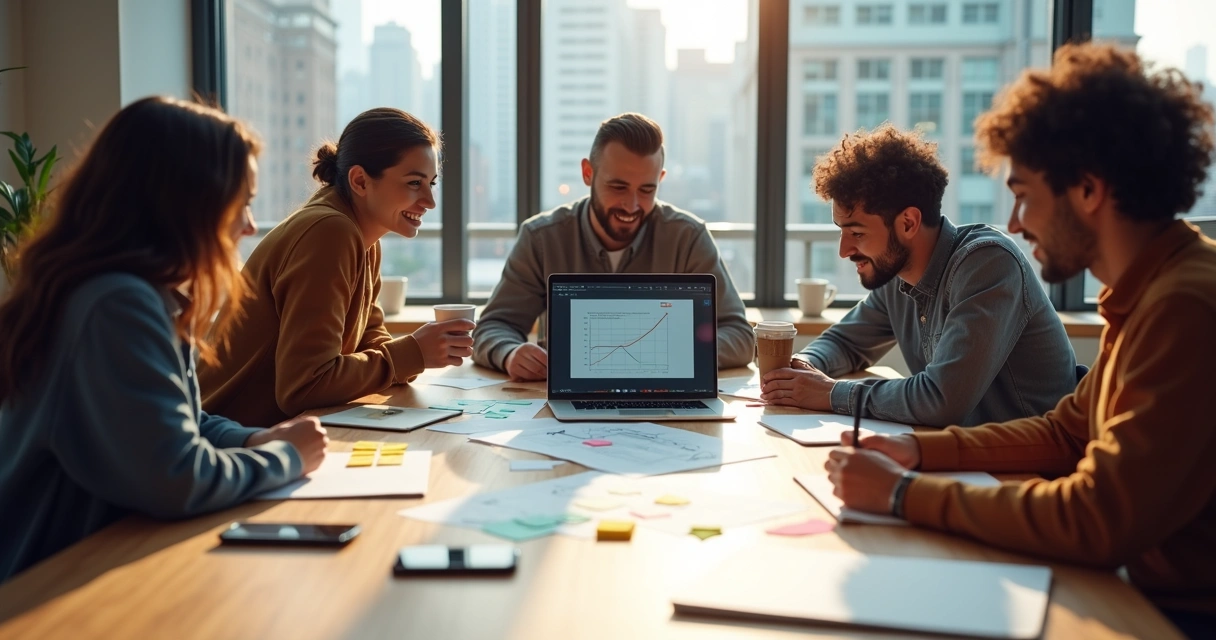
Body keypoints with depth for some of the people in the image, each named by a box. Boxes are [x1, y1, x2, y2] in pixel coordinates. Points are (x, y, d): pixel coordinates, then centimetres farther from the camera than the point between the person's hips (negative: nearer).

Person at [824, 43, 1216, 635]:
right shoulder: (1146, 291, 7)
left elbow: (1097, 522, -27)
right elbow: (1067, 432, 13)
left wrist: (903, 493, -18)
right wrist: (917, 450, 1)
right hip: (1147, 585, 8)